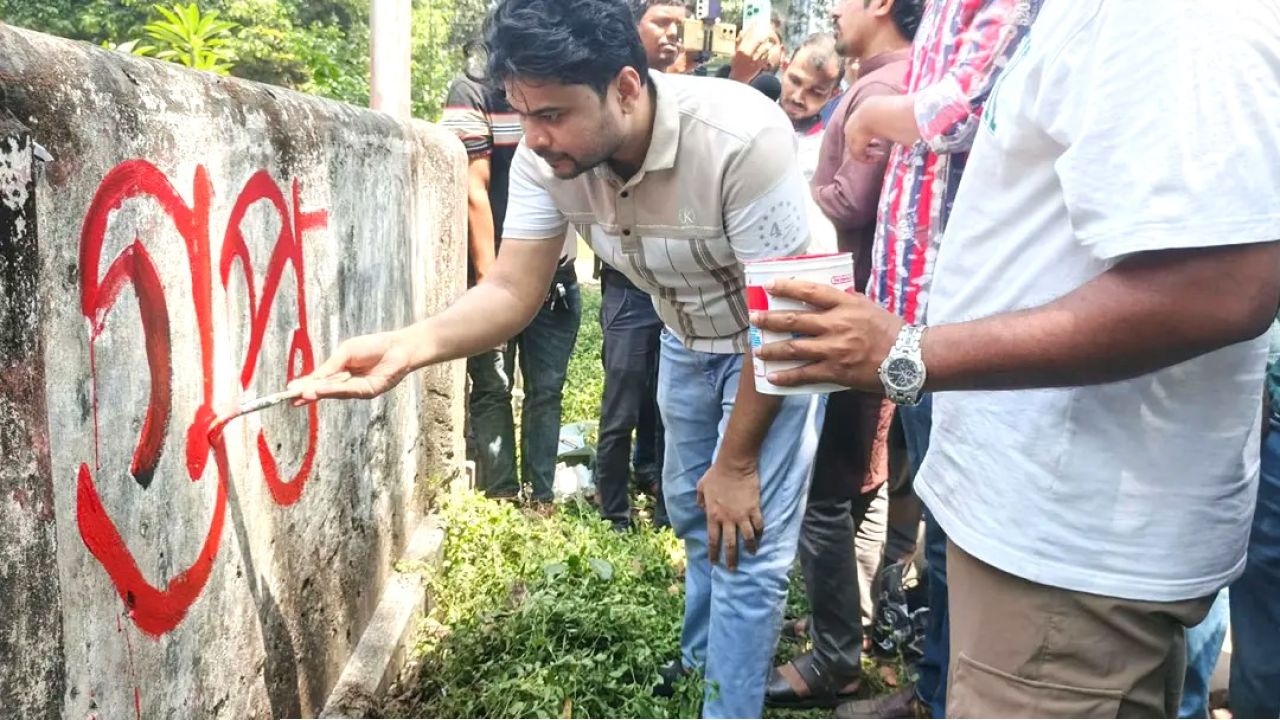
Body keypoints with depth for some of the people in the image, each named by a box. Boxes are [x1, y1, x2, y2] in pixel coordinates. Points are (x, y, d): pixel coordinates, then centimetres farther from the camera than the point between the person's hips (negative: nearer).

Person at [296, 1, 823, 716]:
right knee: (692, 511, 22)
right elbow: (512, 291, -19)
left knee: (745, 545, -7)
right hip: (689, 341, 6)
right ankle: (701, 659, 47)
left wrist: (737, 461, -22)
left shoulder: (742, 139, -37)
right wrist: (406, 348, -39)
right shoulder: (548, 158, -22)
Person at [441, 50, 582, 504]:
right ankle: (501, 501, 10)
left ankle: (542, 499, 15)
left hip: (556, 272, 5)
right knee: (493, 390, 3)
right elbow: (473, 189, -10)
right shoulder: (474, 92, -3)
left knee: (547, 389, 7)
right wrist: (488, 275, -14)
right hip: (497, 274, -5)